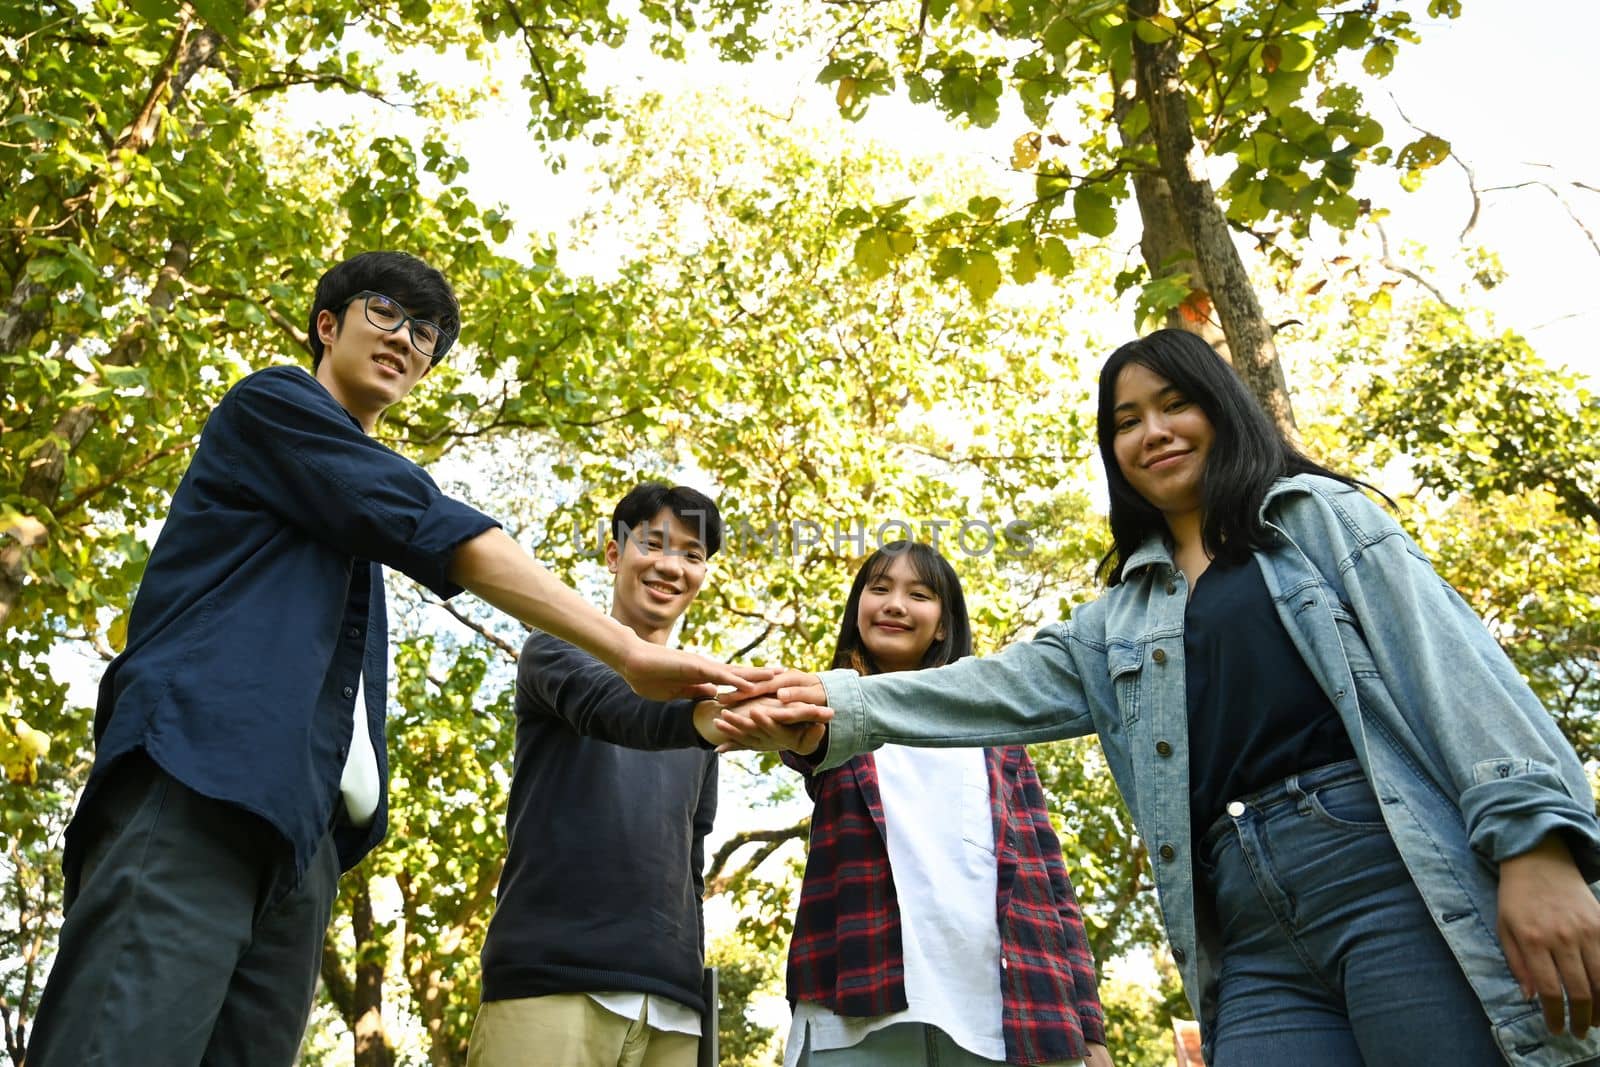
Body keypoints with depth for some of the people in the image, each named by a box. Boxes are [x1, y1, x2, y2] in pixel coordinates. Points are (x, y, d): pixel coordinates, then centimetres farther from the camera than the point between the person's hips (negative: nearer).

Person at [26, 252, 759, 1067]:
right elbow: (436, 532, -6)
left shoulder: (360, 509, 31)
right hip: (199, 782, -7)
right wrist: (629, 653, -11)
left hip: (299, 832, 7)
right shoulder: (272, 403, 8)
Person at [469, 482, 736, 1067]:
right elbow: (608, 707, -18)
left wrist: (693, 978, 14)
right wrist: (702, 718, -38)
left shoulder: (698, 700, 21)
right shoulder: (557, 650, 5)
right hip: (552, 976, -5)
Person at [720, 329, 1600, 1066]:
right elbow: (1006, 688, 10)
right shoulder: (1124, 616, 22)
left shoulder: (1318, 514, 10)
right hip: (1253, 940, 4)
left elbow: (1445, 662, -1)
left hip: (1390, 870, -4)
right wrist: (844, 708, -5)